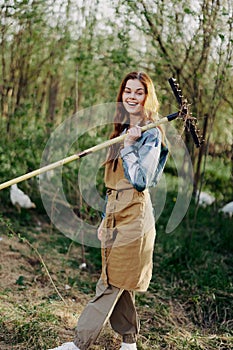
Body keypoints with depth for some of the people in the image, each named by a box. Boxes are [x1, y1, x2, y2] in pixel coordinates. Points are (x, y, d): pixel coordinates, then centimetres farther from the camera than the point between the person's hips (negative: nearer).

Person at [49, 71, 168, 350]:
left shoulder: (150, 134, -8)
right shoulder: (122, 131, 16)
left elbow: (141, 181, -17)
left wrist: (128, 146, -17)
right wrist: (106, 219, 18)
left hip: (134, 217, -9)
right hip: (116, 215, 9)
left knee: (111, 284, -3)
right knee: (119, 285, 12)